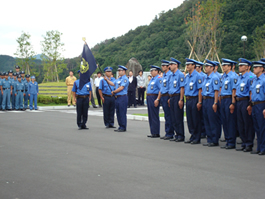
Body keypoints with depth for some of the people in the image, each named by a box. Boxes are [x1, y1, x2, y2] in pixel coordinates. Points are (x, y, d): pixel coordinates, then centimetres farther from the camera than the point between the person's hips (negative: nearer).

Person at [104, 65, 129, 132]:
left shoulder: (125, 79, -10)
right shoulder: (118, 79, 18)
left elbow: (121, 88, -16)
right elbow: (112, 84, 18)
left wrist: (114, 92, -7)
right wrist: (107, 79, 10)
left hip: (122, 97, -9)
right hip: (117, 98, 9)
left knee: (122, 113, -6)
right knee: (118, 113, 11)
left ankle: (123, 127, -2)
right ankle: (120, 126, 18)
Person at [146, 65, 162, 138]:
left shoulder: (158, 79, -11)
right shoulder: (152, 79, 19)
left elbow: (161, 90, -18)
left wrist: (157, 99, -23)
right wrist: (147, 97, 18)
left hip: (154, 98, -10)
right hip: (149, 98, 10)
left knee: (154, 116, -7)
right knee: (150, 116, 11)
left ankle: (156, 133, -2)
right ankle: (153, 132, 16)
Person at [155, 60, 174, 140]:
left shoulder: (170, 75, -10)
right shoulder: (163, 76, 18)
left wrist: (169, 98, -19)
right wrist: (158, 99, 20)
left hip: (167, 96, -9)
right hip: (163, 97, 9)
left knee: (168, 116, -6)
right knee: (166, 116, 11)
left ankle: (170, 134, -2)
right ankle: (167, 133, 15)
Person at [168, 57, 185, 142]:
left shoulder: (180, 75, -10)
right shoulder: (172, 75, 17)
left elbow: (182, 88, -15)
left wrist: (181, 100, -20)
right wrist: (170, 98, 18)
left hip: (177, 97, -9)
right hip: (172, 98, 9)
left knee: (178, 117, -5)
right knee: (173, 118, 9)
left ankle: (181, 136, 1)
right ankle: (177, 135, 16)